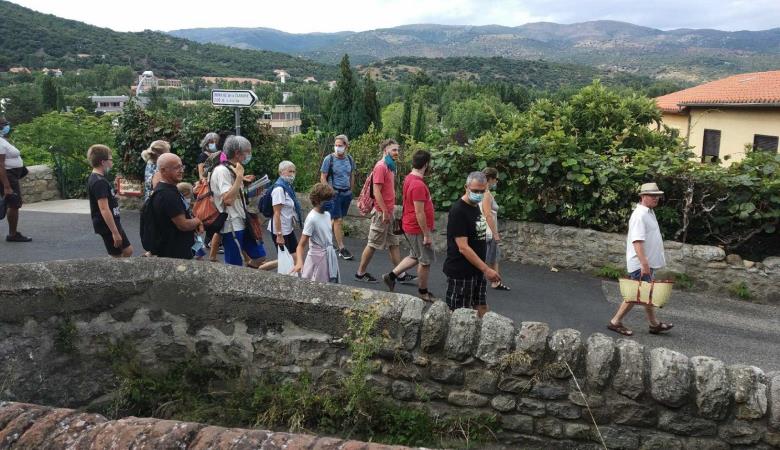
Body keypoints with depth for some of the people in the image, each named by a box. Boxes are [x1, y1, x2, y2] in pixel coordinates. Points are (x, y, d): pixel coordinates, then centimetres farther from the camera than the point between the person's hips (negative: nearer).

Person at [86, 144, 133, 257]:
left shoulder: (95, 178, 11)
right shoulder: (99, 182, -20)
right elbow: (104, 209, -25)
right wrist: (115, 232, -25)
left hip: (113, 223, 10)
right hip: (108, 226, -10)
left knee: (128, 251, 15)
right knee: (118, 257, 0)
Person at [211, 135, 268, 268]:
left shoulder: (233, 170, 13)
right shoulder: (222, 171, -17)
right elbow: (228, 199, -28)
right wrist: (239, 176, -22)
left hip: (242, 223, 10)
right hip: (231, 226, -9)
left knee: (259, 256, 15)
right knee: (234, 266, -1)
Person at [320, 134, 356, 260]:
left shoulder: (350, 159, 7)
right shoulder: (329, 159, -7)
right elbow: (323, 178, -5)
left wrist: (351, 192, 14)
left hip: (346, 193, 5)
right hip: (334, 193, -5)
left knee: (336, 219, 8)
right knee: (338, 220, -5)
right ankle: (342, 248, 0)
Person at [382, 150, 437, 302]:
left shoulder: (410, 178, 5)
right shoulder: (418, 185, -26)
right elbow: (419, 212, -25)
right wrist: (427, 235, -21)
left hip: (410, 226, 9)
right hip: (418, 229, -9)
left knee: (415, 256, 23)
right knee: (426, 261, 6)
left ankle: (391, 275, 21)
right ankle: (423, 292, 20)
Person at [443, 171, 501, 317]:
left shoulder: (476, 207, 9)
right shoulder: (458, 211, -19)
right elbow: (463, 248, -23)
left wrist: (483, 269, 15)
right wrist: (486, 269, -24)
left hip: (477, 270, 8)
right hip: (461, 273, -8)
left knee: (481, 308, 12)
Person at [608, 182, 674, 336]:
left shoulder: (649, 212, 13)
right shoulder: (640, 215, -19)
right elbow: (637, 241, -28)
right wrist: (644, 263, -31)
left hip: (649, 263, 10)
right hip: (640, 264, -10)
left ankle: (654, 325, 27)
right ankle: (616, 322, 7)